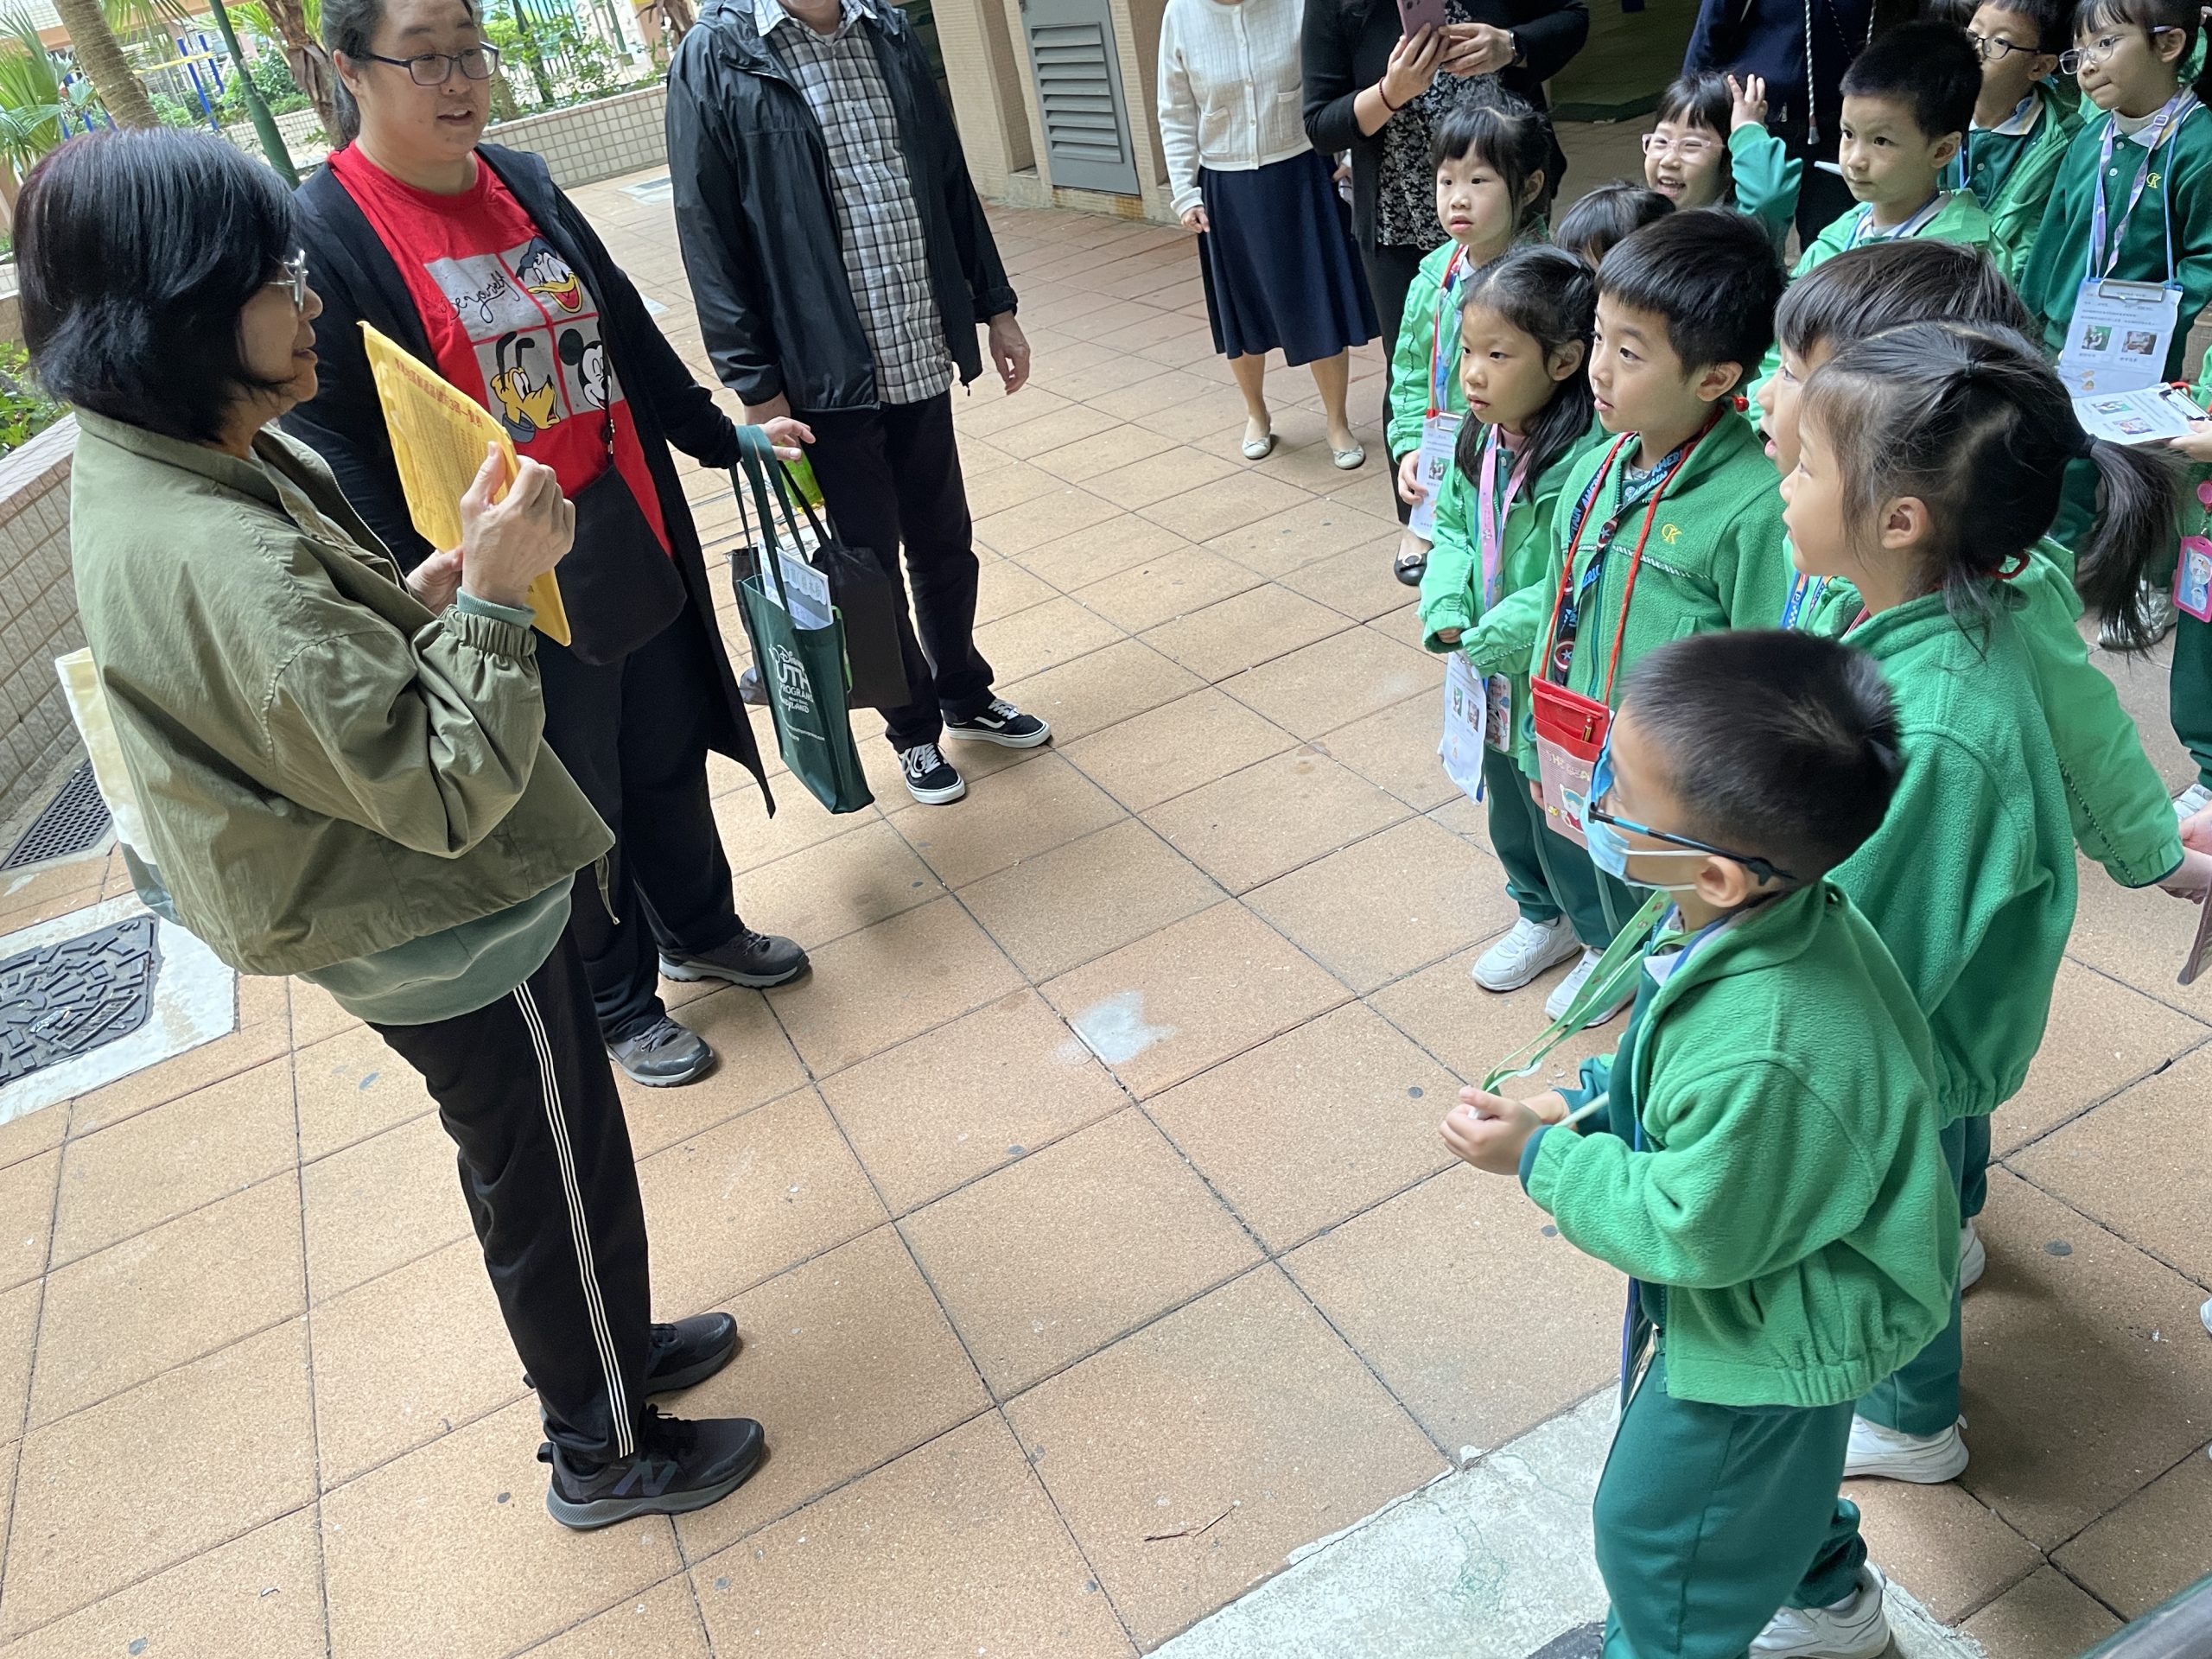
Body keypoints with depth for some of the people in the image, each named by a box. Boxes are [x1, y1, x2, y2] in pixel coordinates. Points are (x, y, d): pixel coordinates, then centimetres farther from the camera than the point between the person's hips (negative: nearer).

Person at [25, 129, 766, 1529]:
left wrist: (422, 596, -3)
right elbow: (444, 788, -30)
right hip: (448, 933, -9)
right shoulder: (218, 558, -33)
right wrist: (491, 596, -26)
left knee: (534, 1164, 27)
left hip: (399, 907, 9)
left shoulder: (153, 466, -1)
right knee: (557, 1178, 12)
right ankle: (607, 1452, 36)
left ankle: (608, 1344, 50)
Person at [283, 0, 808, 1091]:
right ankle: (614, 1002, 34)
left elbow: (628, 340, 15)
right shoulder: (322, 233, -14)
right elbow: (334, 450, -16)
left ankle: (699, 930, 45)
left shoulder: (523, 185, 5)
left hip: (633, 544, 6)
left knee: (669, 758, 20)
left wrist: (722, 438, 18)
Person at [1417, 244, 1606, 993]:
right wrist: (1448, 609, -10)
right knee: (1510, 811, 28)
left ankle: (1617, 946, 39)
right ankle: (1544, 917, 54)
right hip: (1494, 682, 8)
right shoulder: (1479, 438, -4)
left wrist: (1500, 639, -25)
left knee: (1571, 830, 12)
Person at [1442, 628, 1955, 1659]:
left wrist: (1540, 1157, -20)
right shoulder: (1775, 909, -19)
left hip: (1760, 1337, -8)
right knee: (1775, 1471, 36)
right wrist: (1590, 1099, -8)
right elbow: (1673, 1066, 1)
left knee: (1655, 1521, 20)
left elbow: (1695, 1233, -28)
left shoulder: (1761, 1063, -45)